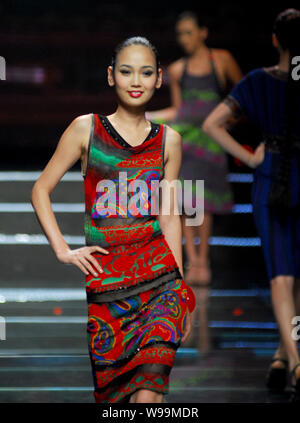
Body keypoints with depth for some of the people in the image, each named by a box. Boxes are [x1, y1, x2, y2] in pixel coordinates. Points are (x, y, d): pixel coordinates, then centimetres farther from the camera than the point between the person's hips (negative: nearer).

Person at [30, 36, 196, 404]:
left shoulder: (168, 140, 9)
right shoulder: (85, 129, 4)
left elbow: (169, 216, 13)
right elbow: (40, 189, 8)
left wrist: (182, 291, 13)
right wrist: (62, 249, -2)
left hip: (159, 276, 0)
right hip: (104, 279, 0)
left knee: (149, 391, -14)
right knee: (111, 389, 5)